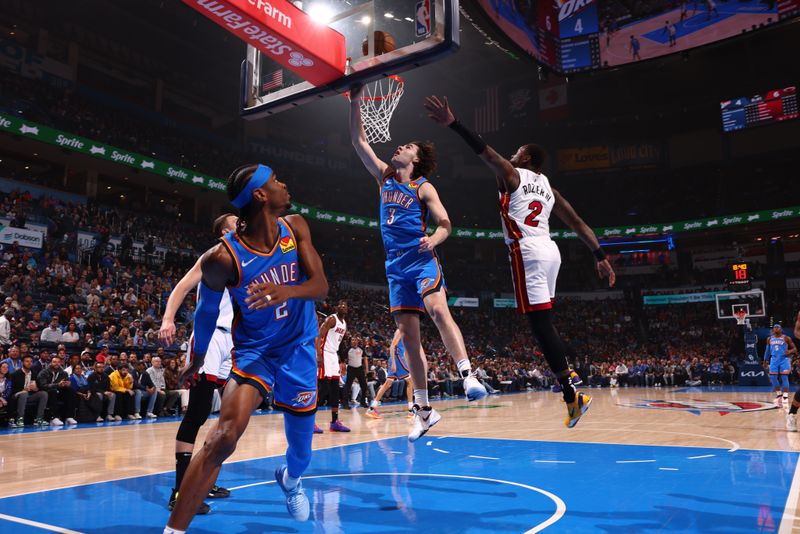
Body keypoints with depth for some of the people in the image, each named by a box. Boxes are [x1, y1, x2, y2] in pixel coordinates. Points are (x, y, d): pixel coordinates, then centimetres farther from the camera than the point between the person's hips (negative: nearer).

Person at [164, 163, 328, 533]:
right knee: (224, 437, -24)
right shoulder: (224, 257, -23)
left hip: (299, 346, 4)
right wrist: (197, 358, 10)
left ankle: (290, 479, 52)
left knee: (301, 450, 16)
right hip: (254, 349, -4)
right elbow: (207, 309, -5)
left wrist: (286, 290, -39)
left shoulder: (295, 228, -10)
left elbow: (321, 286, -17)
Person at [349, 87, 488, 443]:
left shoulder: (424, 188, 1)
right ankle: (423, 410, 8)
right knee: (408, 335, 3)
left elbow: (445, 223, -3)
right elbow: (358, 140, 14)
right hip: (396, 267, 4)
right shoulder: (384, 176, 15)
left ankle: (467, 374, -29)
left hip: (421, 261, -4)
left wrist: (434, 239, -24)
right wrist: (355, 102, 7)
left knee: (439, 311, -31)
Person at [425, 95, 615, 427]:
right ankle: (566, 380, 20)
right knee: (544, 324, 19)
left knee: (541, 325, -8)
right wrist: (600, 256, 18)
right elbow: (578, 224, 18)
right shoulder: (549, 188, 22)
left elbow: (486, 151, -11)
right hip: (549, 251, 8)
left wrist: (453, 124, -17)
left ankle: (571, 395, -9)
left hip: (527, 252, -8)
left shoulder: (511, 175, 4)